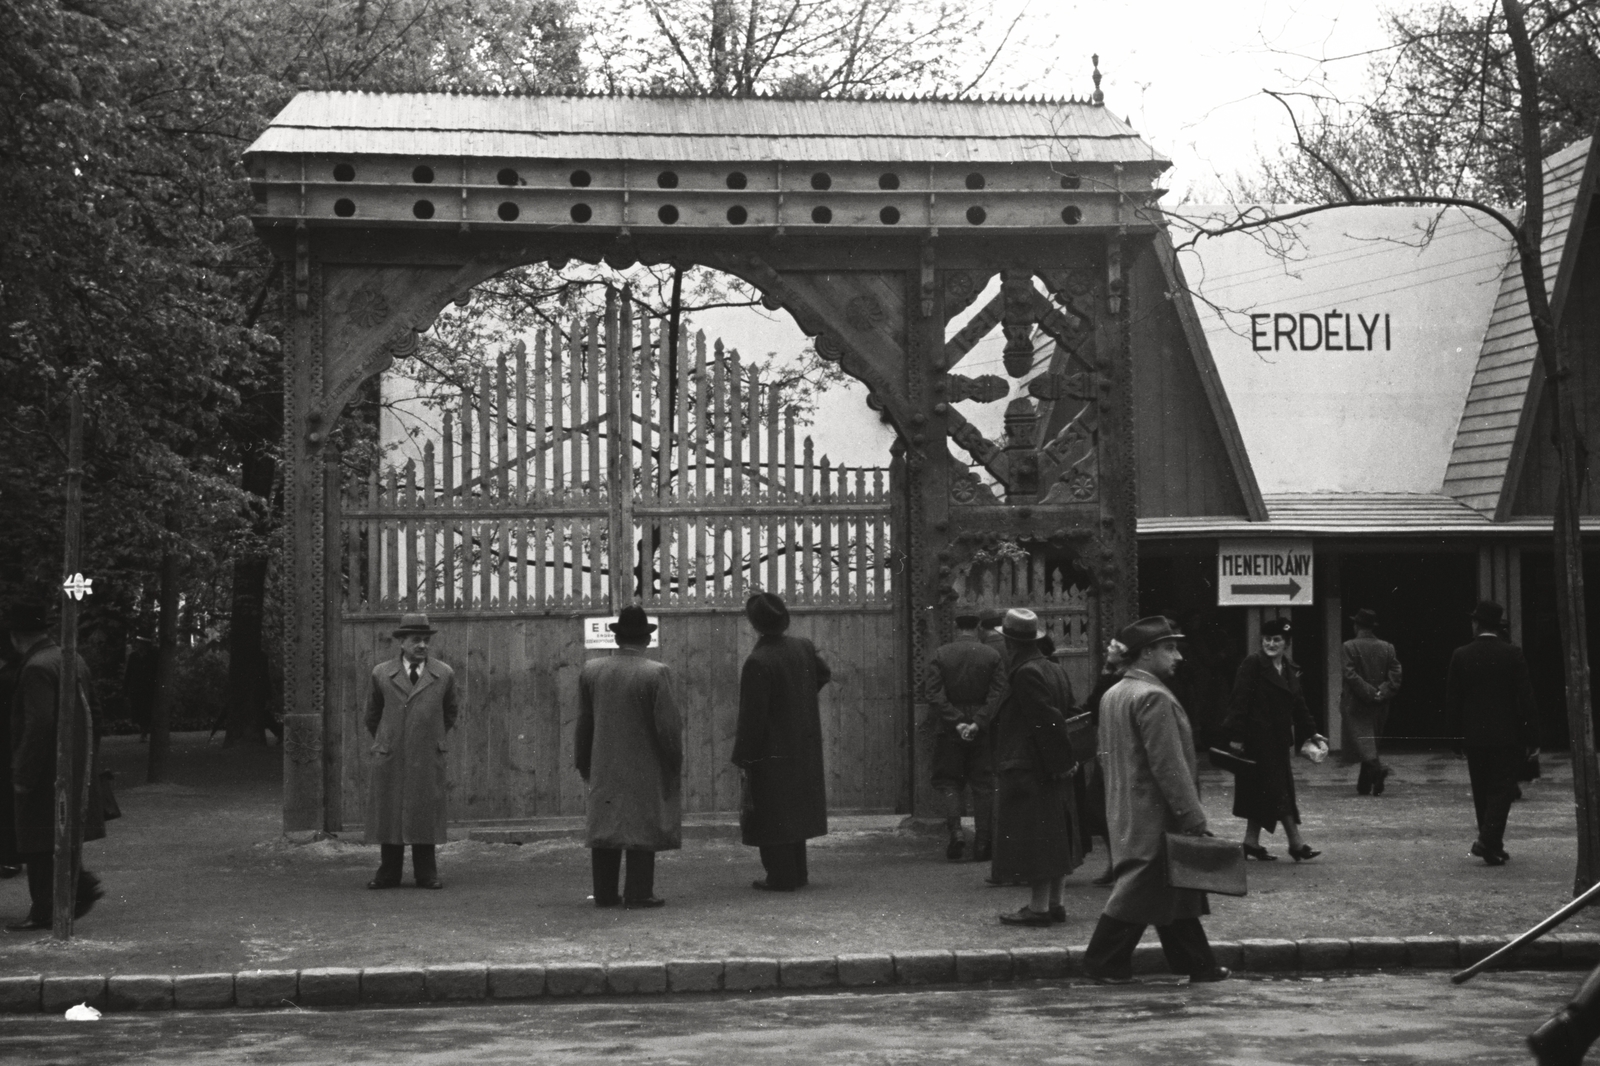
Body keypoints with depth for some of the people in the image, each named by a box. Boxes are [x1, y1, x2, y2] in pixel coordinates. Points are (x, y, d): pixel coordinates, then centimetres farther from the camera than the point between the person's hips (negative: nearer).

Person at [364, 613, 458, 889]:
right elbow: (373, 714, 19)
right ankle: (389, 874, 9)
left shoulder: (444, 675, 4)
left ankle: (426, 874, 9)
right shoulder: (381, 674, 4)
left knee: (425, 815, 1)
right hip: (390, 758, 0)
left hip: (427, 759, 0)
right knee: (388, 815, 2)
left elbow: (449, 713, 19)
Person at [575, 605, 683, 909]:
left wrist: (584, 763, 17)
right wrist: (675, 763, -1)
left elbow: (583, 723, 7)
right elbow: (668, 725, -12)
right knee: (642, 828, 0)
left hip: (603, 769, 4)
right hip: (645, 768, -4)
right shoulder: (655, 673, -13)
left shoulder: (591, 671, 1)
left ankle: (605, 893, 12)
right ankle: (638, 893, -1)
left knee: (605, 826, 10)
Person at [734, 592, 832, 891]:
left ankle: (781, 876, 3)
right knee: (795, 808, 18)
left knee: (772, 815, 2)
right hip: (802, 747, 7)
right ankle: (797, 872, 24)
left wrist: (742, 756, -14)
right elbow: (823, 675, 20)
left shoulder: (758, 662, -21)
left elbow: (751, 715, -20)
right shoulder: (803, 647, -1)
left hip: (770, 751, -7)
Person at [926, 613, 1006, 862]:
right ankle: (982, 844, 5)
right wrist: (978, 723, -13)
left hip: (949, 730, -1)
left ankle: (955, 830, -12)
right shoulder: (992, 655, 0)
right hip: (983, 730, 1)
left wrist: (956, 722, -12)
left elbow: (934, 695, -9)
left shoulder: (941, 655, -1)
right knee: (982, 785, 7)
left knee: (948, 781, 9)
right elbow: (998, 694, -9)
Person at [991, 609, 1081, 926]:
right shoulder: (1052, 670, 11)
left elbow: (1046, 720, -21)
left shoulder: (1025, 674, -17)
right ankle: (1054, 902, 19)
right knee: (1053, 837, 13)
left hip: (1027, 769, -10)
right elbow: (1067, 715, 14)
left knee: (1032, 838, -6)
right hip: (1054, 769, 10)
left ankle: (1039, 906, -5)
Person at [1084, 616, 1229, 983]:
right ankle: (1105, 963, 4)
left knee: (1174, 890, 13)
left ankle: (1198, 963, 18)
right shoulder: (1154, 698, -18)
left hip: (1126, 812, 10)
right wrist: (1194, 818, -17)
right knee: (1140, 888, -2)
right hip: (1154, 814, -10)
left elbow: (1107, 755, 19)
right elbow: (1169, 766, -21)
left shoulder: (1113, 695, 13)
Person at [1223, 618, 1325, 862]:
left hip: (1278, 739, 8)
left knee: (1263, 792, 9)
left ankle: (1252, 842, 16)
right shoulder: (1252, 665, -10)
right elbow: (1241, 702, -14)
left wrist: (1310, 732, 16)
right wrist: (1237, 736, -18)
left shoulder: (1290, 670, 13)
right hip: (1256, 738, -8)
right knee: (1277, 790, -6)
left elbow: (1298, 704, 19)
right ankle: (1296, 843, -5)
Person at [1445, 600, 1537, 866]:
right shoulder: (1512, 654, -7)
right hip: (1507, 735, -2)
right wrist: (1531, 736, -1)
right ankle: (1489, 840, -13)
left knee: (1482, 792, 13)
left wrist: (1457, 734, 10)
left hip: (1473, 735, 2)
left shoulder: (1461, 655, -2)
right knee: (1502, 790, 1)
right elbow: (1525, 697, -7)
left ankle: (1492, 845, 19)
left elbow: (1452, 699, 1)